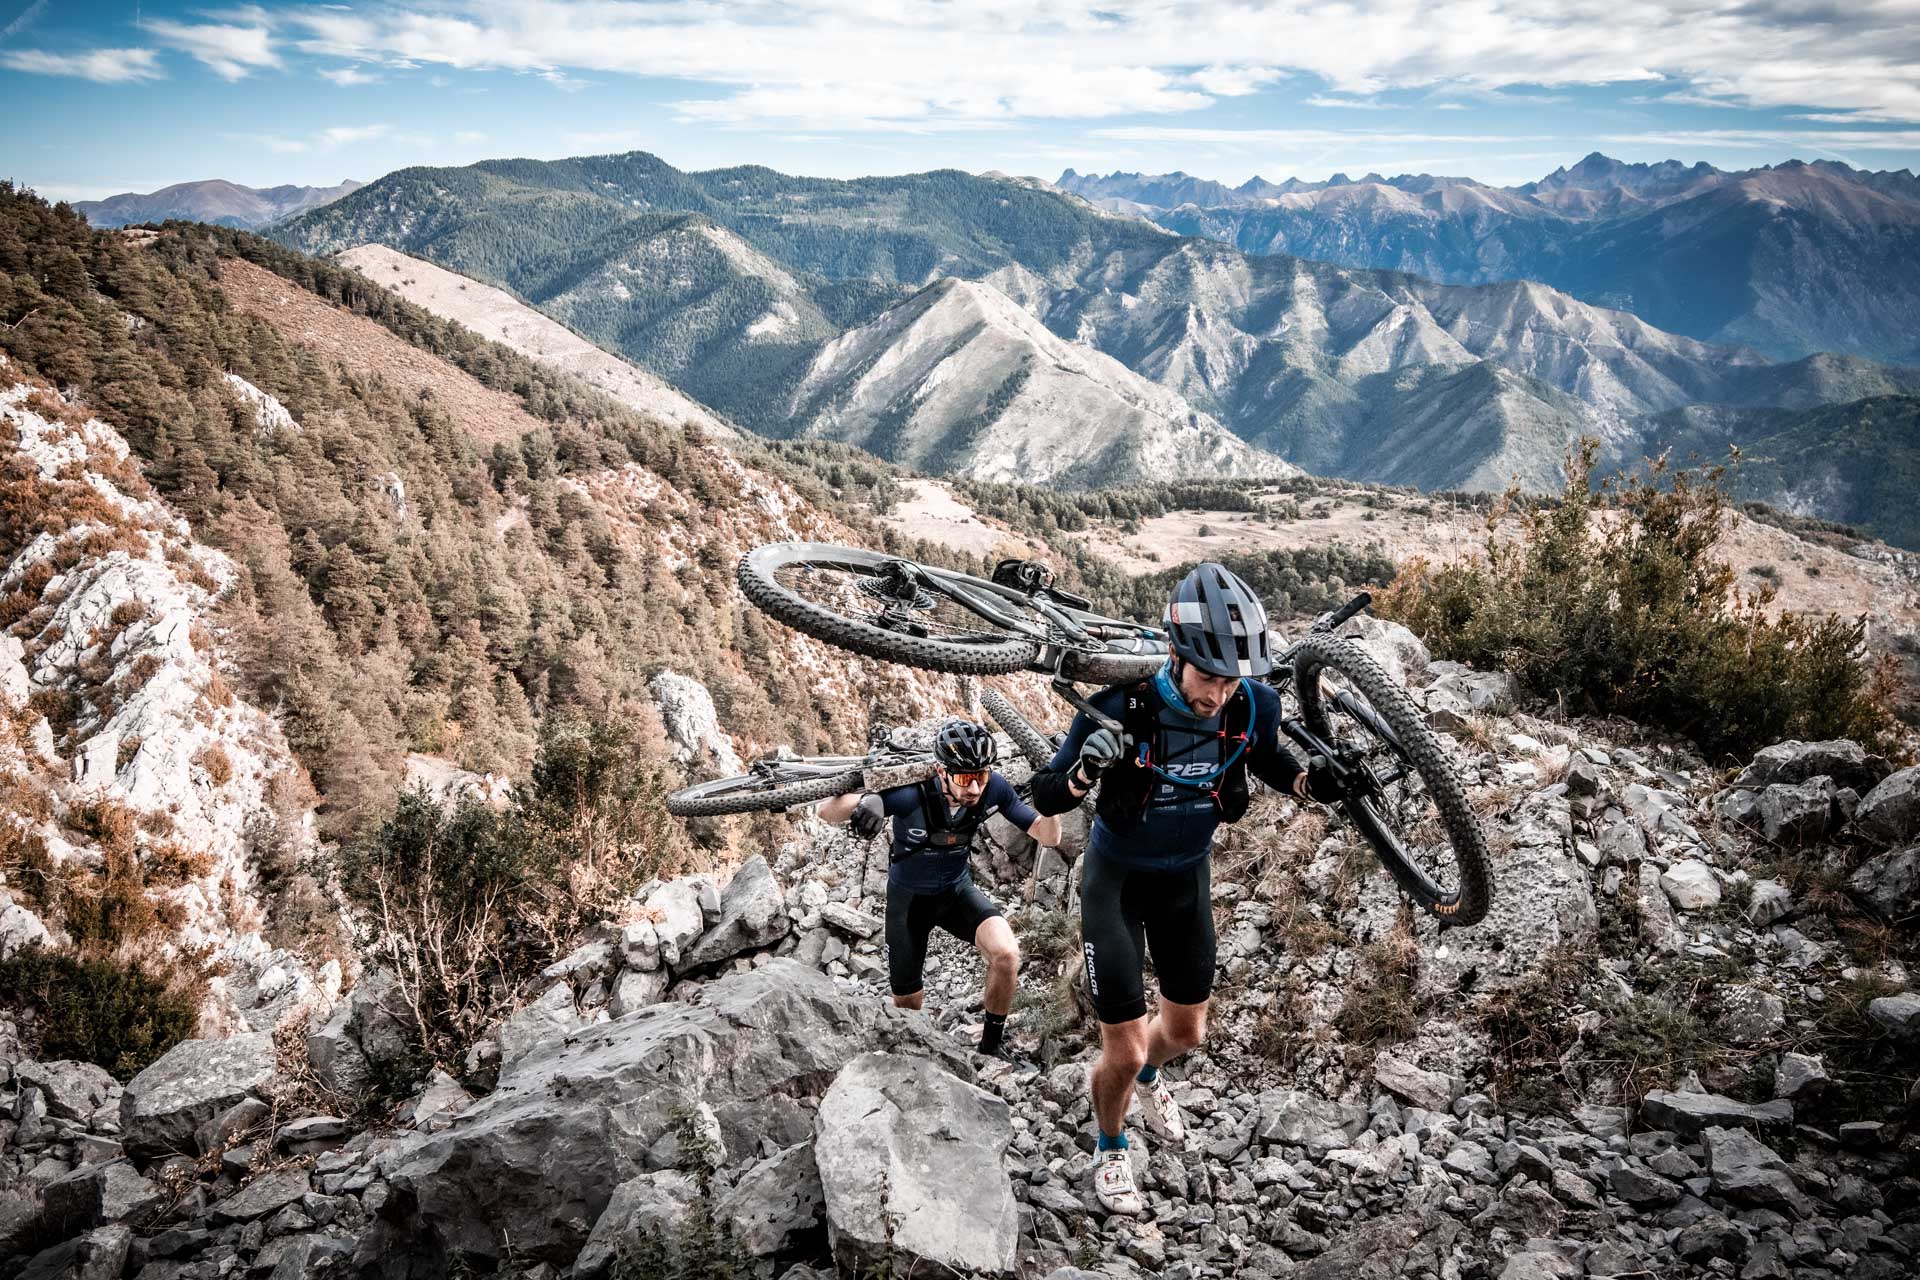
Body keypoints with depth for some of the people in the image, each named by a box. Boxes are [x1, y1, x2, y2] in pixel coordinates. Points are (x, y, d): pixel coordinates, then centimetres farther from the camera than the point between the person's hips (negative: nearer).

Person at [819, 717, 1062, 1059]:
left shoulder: (993, 788, -24)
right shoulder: (913, 793, -34)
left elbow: (1048, 837, -15)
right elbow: (827, 812, -34)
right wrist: (864, 801, -56)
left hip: (958, 890, 2)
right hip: (908, 898, -1)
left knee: (1006, 954, -26)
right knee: (907, 1006, 10)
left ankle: (992, 1044, -2)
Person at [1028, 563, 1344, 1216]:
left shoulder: (1255, 704, -21)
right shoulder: (1122, 708, -31)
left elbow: (1268, 758, 2)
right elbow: (1045, 797, -22)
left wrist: (1308, 779, -21)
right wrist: (1084, 771, -44)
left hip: (1187, 879, 4)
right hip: (1116, 880, -4)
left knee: (1187, 1031, 20)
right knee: (1124, 1052, -1)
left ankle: (1148, 1076, 57)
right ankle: (1110, 1149, 33)